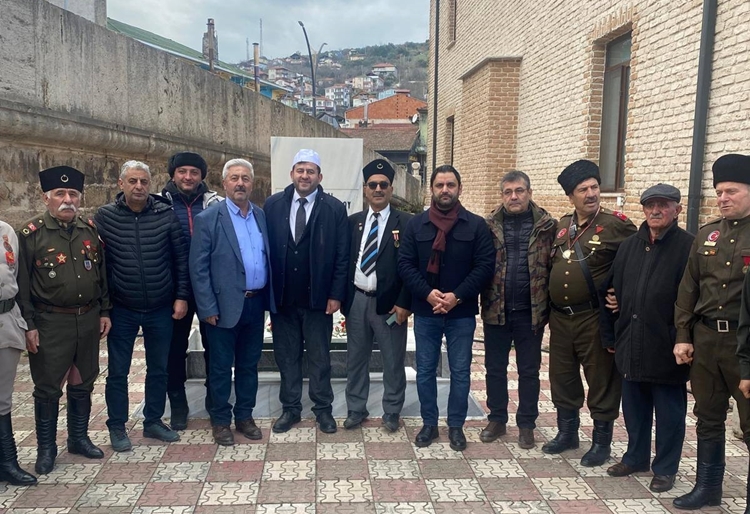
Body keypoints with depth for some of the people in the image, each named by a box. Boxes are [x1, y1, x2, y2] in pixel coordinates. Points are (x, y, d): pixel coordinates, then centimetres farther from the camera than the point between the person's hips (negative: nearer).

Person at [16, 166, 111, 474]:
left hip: (88, 320, 4)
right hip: (50, 322, -4)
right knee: (48, 388, 7)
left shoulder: (91, 230, 5)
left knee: (83, 383, 14)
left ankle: (79, 438, 30)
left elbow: (102, 273, 11)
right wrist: (29, 325, -9)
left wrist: (104, 311, 7)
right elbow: (22, 284, -6)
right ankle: (46, 448, 22)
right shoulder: (31, 234, -7)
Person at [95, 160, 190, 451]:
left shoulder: (166, 214, -6)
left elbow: (181, 257, -1)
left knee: (159, 369, 13)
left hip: (161, 308, 1)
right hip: (121, 310, -1)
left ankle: (153, 422, 31)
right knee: (118, 372, 10)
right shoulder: (105, 216, -6)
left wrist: (181, 296, -3)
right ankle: (117, 427, 27)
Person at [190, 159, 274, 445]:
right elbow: (198, 268, -9)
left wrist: (270, 298, 5)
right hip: (225, 306, -4)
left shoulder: (262, 216, 7)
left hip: (256, 304, 4)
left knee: (249, 364, 15)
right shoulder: (208, 219, -7)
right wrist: (207, 308, -12)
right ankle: (220, 421, 25)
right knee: (221, 367, 9)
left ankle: (244, 416, 30)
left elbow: (268, 258, 10)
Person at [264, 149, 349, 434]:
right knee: (286, 356, 13)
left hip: (318, 298, -2)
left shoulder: (334, 208, -4)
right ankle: (290, 408, 28)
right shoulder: (273, 205, 1)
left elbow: (342, 256, -4)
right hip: (282, 298, 2)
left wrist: (336, 295, -7)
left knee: (319, 357, 11)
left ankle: (323, 409, 27)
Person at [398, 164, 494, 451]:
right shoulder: (416, 224, 3)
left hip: (462, 312, -1)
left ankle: (456, 426, 24)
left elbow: (485, 265, -6)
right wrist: (427, 293, -15)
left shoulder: (476, 225, -1)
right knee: (425, 370, 10)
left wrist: (458, 295, -16)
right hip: (425, 311, 1)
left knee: (460, 371, 8)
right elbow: (405, 264, -1)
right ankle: (429, 423, 26)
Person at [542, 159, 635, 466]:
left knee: (601, 380, 6)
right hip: (560, 316, 6)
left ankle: (601, 441, 22)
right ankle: (567, 432, 32)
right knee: (562, 377, 15)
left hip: (595, 317, -6)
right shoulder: (562, 225, 9)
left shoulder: (615, 224, -9)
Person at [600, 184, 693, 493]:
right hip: (631, 347, 5)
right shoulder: (628, 246, 9)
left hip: (666, 349, -5)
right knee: (634, 407, 18)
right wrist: (610, 335, 9)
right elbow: (610, 292, 11)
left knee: (668, 412, 10)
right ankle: (636, 457, 35)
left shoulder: (688, 247, -8)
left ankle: (665, 468, 26)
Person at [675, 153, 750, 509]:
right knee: (708, 419, 15)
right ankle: (708, 487, 30)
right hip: (705, 339, 5)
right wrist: (683, 336, 6)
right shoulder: (706, 234, 10)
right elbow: (688, 289, 10)